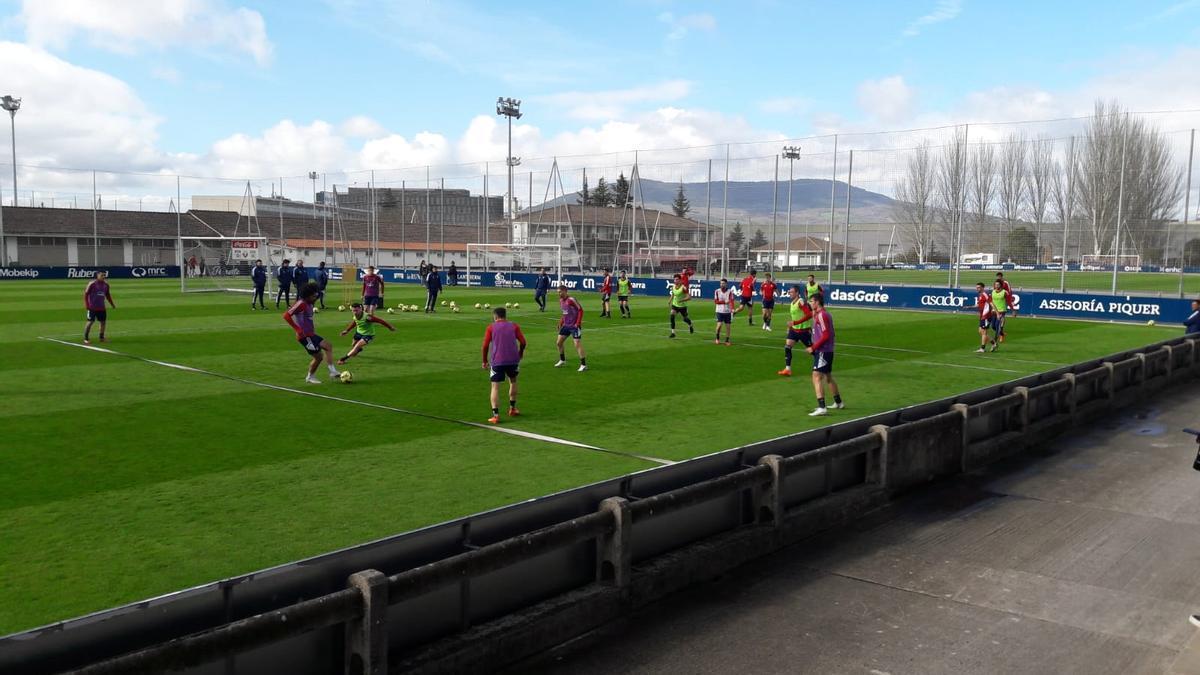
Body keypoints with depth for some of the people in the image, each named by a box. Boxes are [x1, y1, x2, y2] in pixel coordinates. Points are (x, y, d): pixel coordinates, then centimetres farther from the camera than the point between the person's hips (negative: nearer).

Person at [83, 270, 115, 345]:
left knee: (103, 321, 8)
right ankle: (86, 338, 4)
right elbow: (86, 293, -8)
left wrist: (112, 304, 17)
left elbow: (108, 295, 19)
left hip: (101, 307, 6)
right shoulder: (92, 283, -10)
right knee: (90, 322, -4)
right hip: (92, 307, -6)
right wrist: (86, 304, -13)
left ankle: (102, 337, 22)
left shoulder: (106, 284, 7)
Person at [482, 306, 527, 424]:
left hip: (497, 361, -2)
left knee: (495, 387, 1)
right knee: (513, 381, 26)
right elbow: (522, 342, 2)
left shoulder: (491, 327, 4)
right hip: (513, 360, 2)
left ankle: (495, 415, -11)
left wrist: (485, 361, 9)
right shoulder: (514, 326, 8)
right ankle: (512, 409, 32)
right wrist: (520, 353, 20)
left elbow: (485, 345, -1)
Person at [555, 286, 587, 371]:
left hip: (574, 326, -9)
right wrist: (561, 322, 13)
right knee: (559, 342, 11)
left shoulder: (571, 300, -19)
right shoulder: (561, 301, 7)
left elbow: (580, 310, -17)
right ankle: (562, 360, 31)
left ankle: (583, 365, -3)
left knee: (577, 344, -10)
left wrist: (578, 323, -20)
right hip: (566, 325, 9)